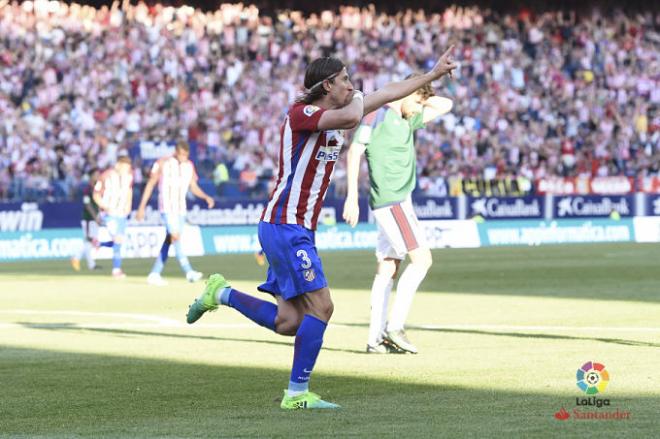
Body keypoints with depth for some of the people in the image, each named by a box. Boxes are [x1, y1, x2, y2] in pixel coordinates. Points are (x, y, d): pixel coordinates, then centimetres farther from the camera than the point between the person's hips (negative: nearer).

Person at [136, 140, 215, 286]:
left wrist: (206, 197, -6)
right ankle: (188, 272, -29)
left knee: (169, 240, 5)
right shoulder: (163, 164, -6)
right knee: (175, 236, -19)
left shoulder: (189, 166, 7)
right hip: (167, 207, -6)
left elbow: (194, 187, 13)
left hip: (181, 208, 6)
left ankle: (155, 274, 11)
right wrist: (142, 207, -4)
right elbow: (150, 184, -2)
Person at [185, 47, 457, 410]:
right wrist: (357, 99, -9)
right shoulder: (299, 114, -13)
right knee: (320, 306, -13)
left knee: (287, 322, 5)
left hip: (299, 230, 9)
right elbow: (350, 118, -32)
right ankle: (297, 394, -8)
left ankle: (221, 293, 20)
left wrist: (434, 74, 27)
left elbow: (386, 94, 24)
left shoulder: (335, 115, 15)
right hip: (285, 227, -9)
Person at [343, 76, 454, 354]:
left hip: (399, 201, 9)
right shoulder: (377, 115, -7)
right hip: (390, 201, -9)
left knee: (387, 269, 6)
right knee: (421, 259, -13)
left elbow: (445, 106, 28)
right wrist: (352, 196, -17)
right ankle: (395, 327, -15)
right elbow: (354, 152, -12)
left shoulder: (407, 121, 18)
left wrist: (422, 98, 13)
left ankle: (376, 338, 6)